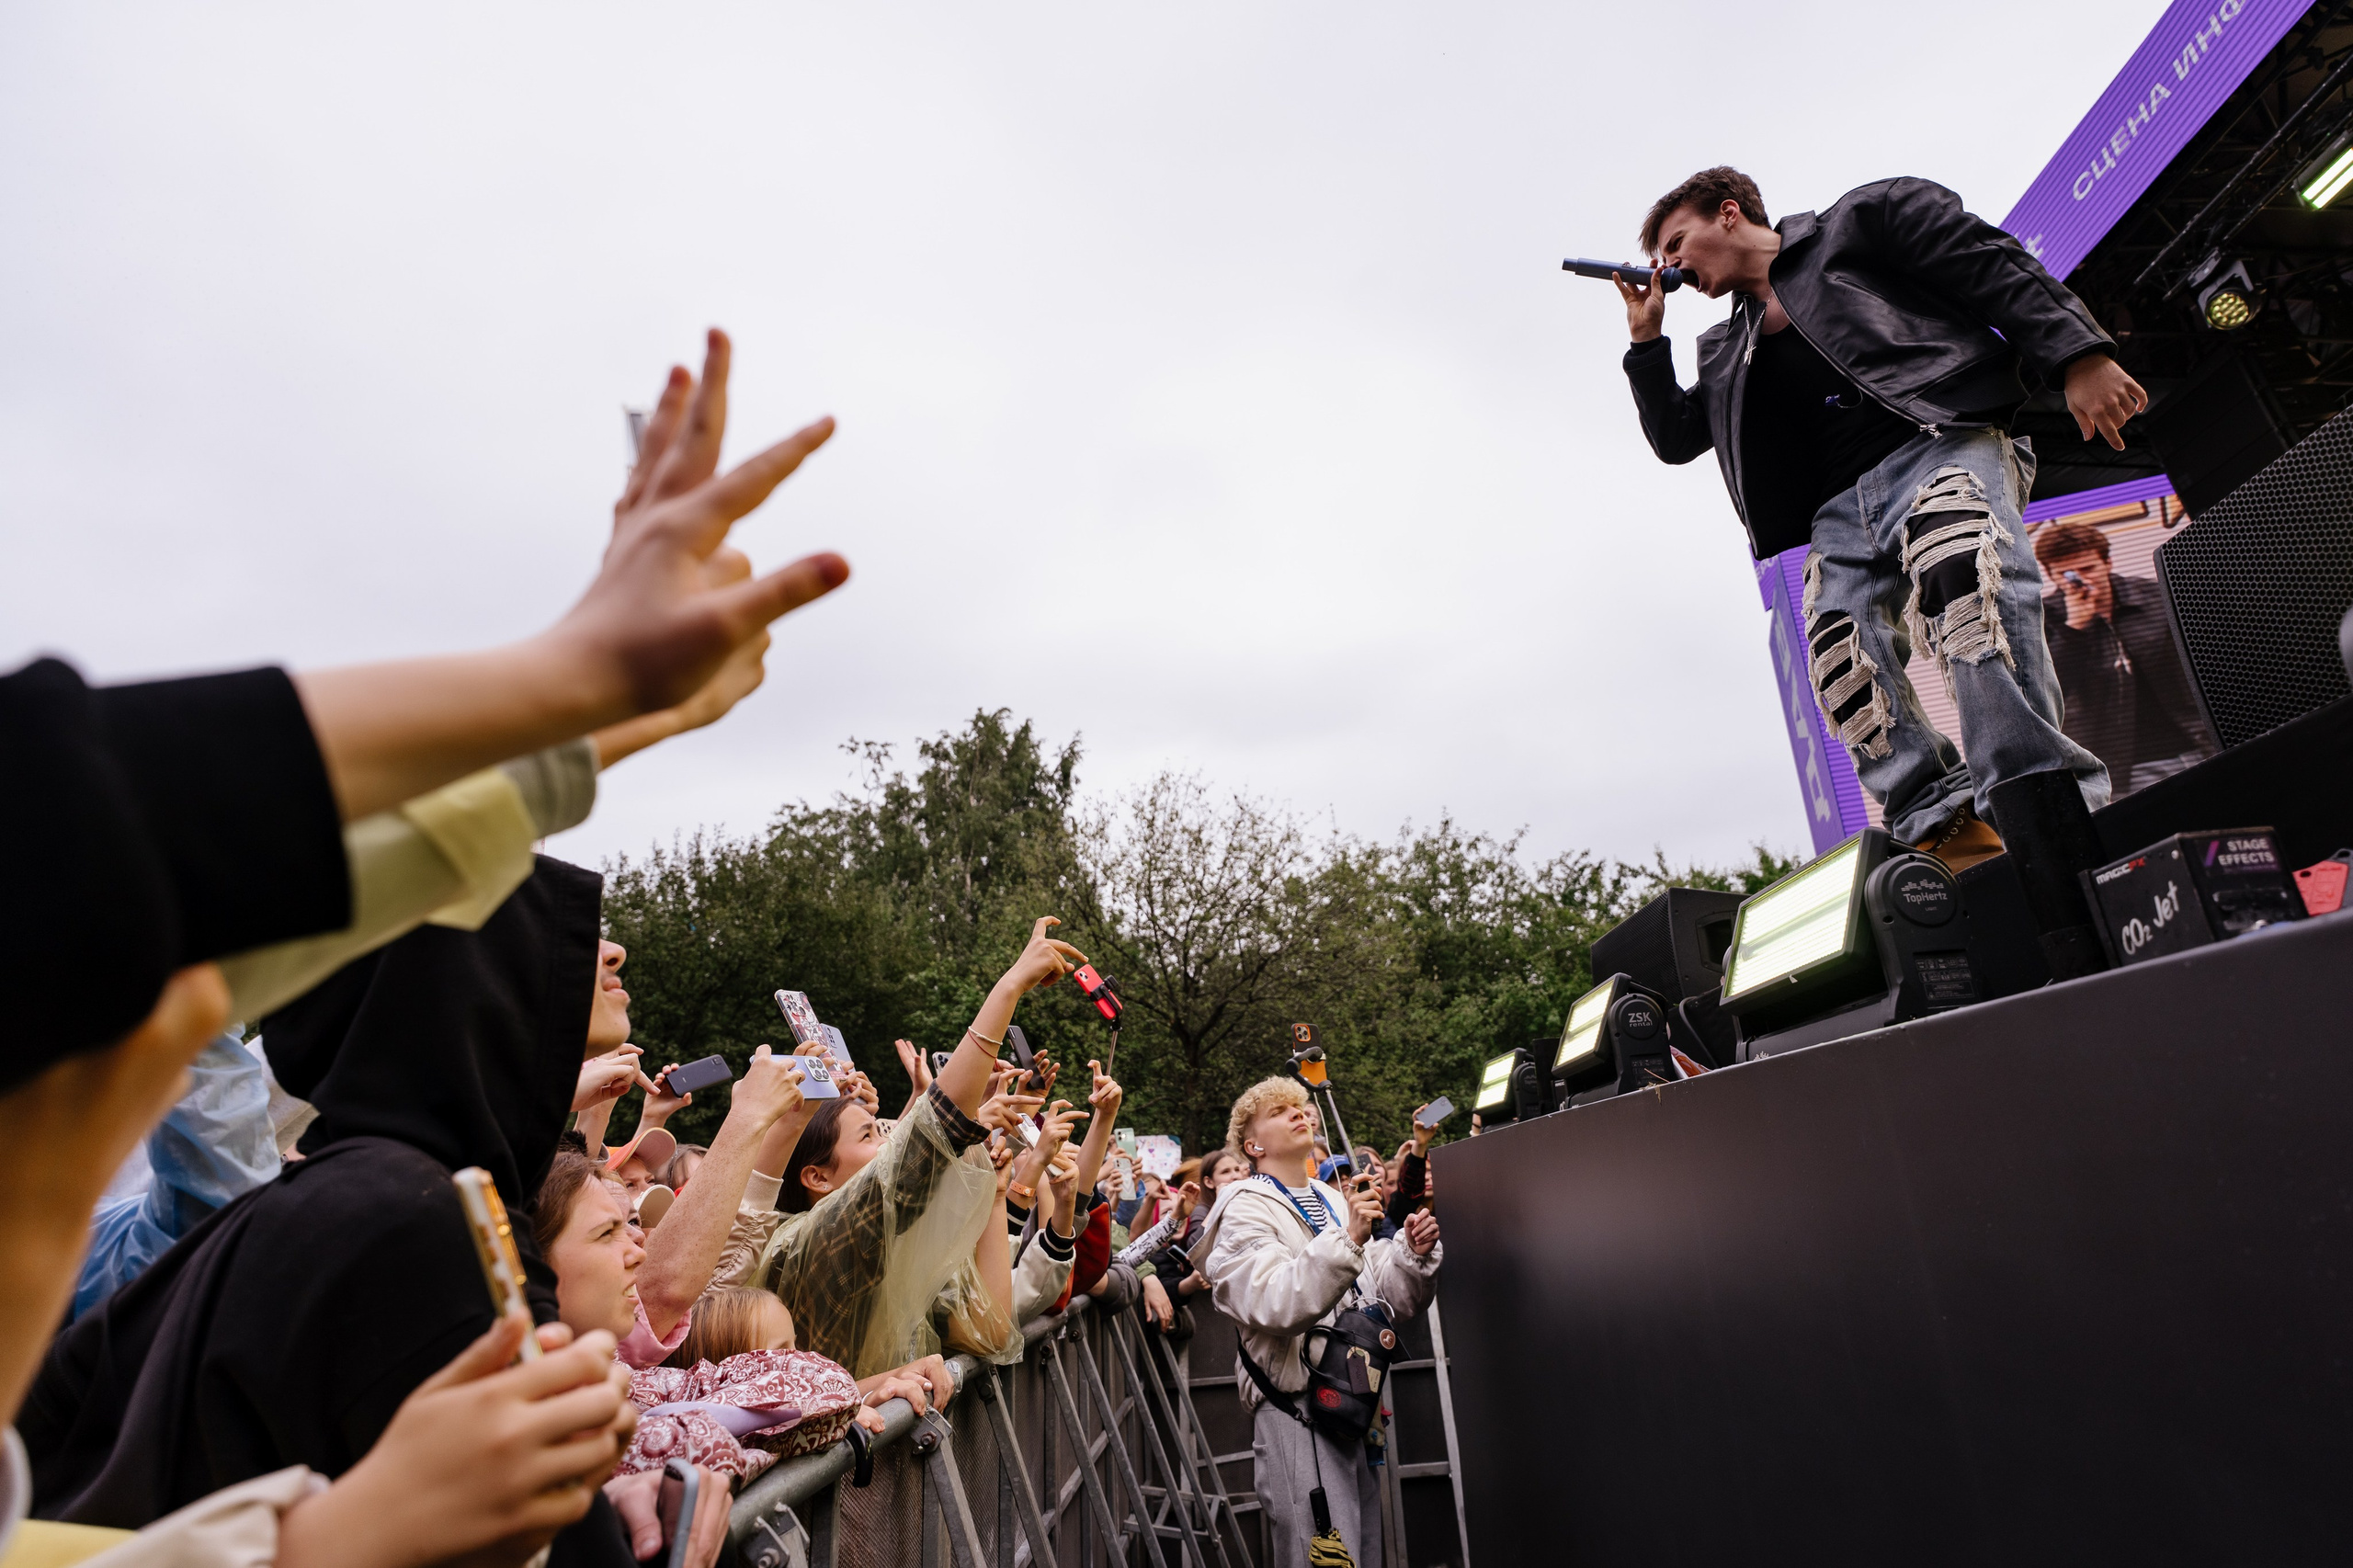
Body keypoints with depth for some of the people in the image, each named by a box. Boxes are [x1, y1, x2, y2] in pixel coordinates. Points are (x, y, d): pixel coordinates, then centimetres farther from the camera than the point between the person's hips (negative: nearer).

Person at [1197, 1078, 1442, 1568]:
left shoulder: (1336, 1201, 17)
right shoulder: (1246, 1210, -6)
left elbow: (1387, 1300, 17)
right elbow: (1275, 1306, -23)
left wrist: (1413, 1254, -2)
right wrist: (1348, 1240, -30)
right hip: (1298, 1411, -7)